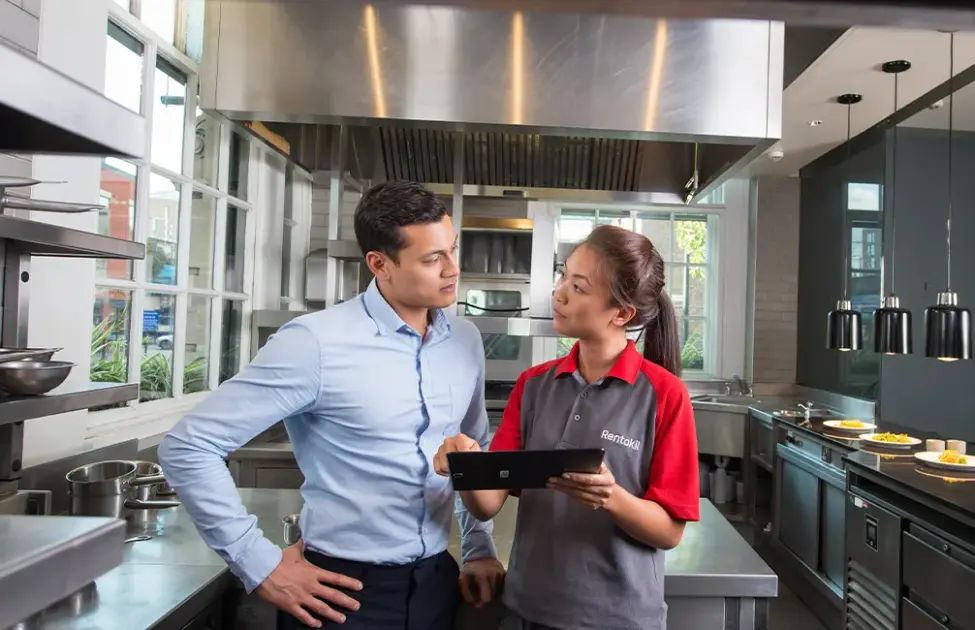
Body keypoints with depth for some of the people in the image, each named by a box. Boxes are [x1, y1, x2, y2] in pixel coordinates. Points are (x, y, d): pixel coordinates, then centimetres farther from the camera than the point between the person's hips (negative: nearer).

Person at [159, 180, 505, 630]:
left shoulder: (465, 341, 0)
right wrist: (260, 566, -14)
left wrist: (479, 548, 9)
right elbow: (187, 447, -16)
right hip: (345, 590, -5)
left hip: (437, 581, 6)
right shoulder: (317, 343, -19)